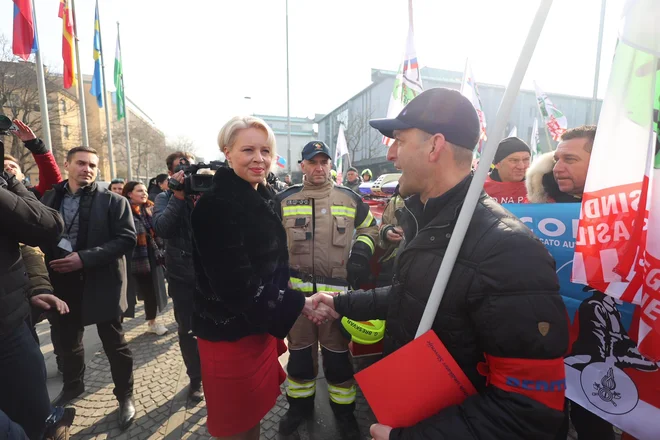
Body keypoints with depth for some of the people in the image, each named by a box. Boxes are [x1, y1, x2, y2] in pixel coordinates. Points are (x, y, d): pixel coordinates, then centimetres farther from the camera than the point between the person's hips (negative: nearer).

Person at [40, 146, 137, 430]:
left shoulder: (113, 200, -9)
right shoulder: (50, 198, 5)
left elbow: (127, 239, -15)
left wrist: (85, 258, -22)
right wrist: (49, 261, -6)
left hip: (100, 283, -4)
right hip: (64, 281, 5)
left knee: (114, 342, 8)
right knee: (68, 340, 23)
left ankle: (125, 396, 27)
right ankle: (72, 386, 49)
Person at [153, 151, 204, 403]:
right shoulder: (165, 198, 0)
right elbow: (161, 229, -18)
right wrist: (178, 196, -25)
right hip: (182, 276, 0)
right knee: (187, 330, 12)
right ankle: (196, 379, 31)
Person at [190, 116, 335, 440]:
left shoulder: (261, 199, 6)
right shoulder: (217, 205, -22)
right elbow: (237, 286, -26)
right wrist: (298, 304, -19)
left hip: (260, 325, 8)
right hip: (231, 331, -7)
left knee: (253, 412, 25)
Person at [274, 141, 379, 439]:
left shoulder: (350, 199, 2)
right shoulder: (284, 200, 3)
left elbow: (370, 228, 15)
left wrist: (362, 249, -4)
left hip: (338, 290, -1)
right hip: (296, 289, 1)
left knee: (337, 353, 13)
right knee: (299, 350, 17)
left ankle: (344, 410, 36)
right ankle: (300, 405, 41)